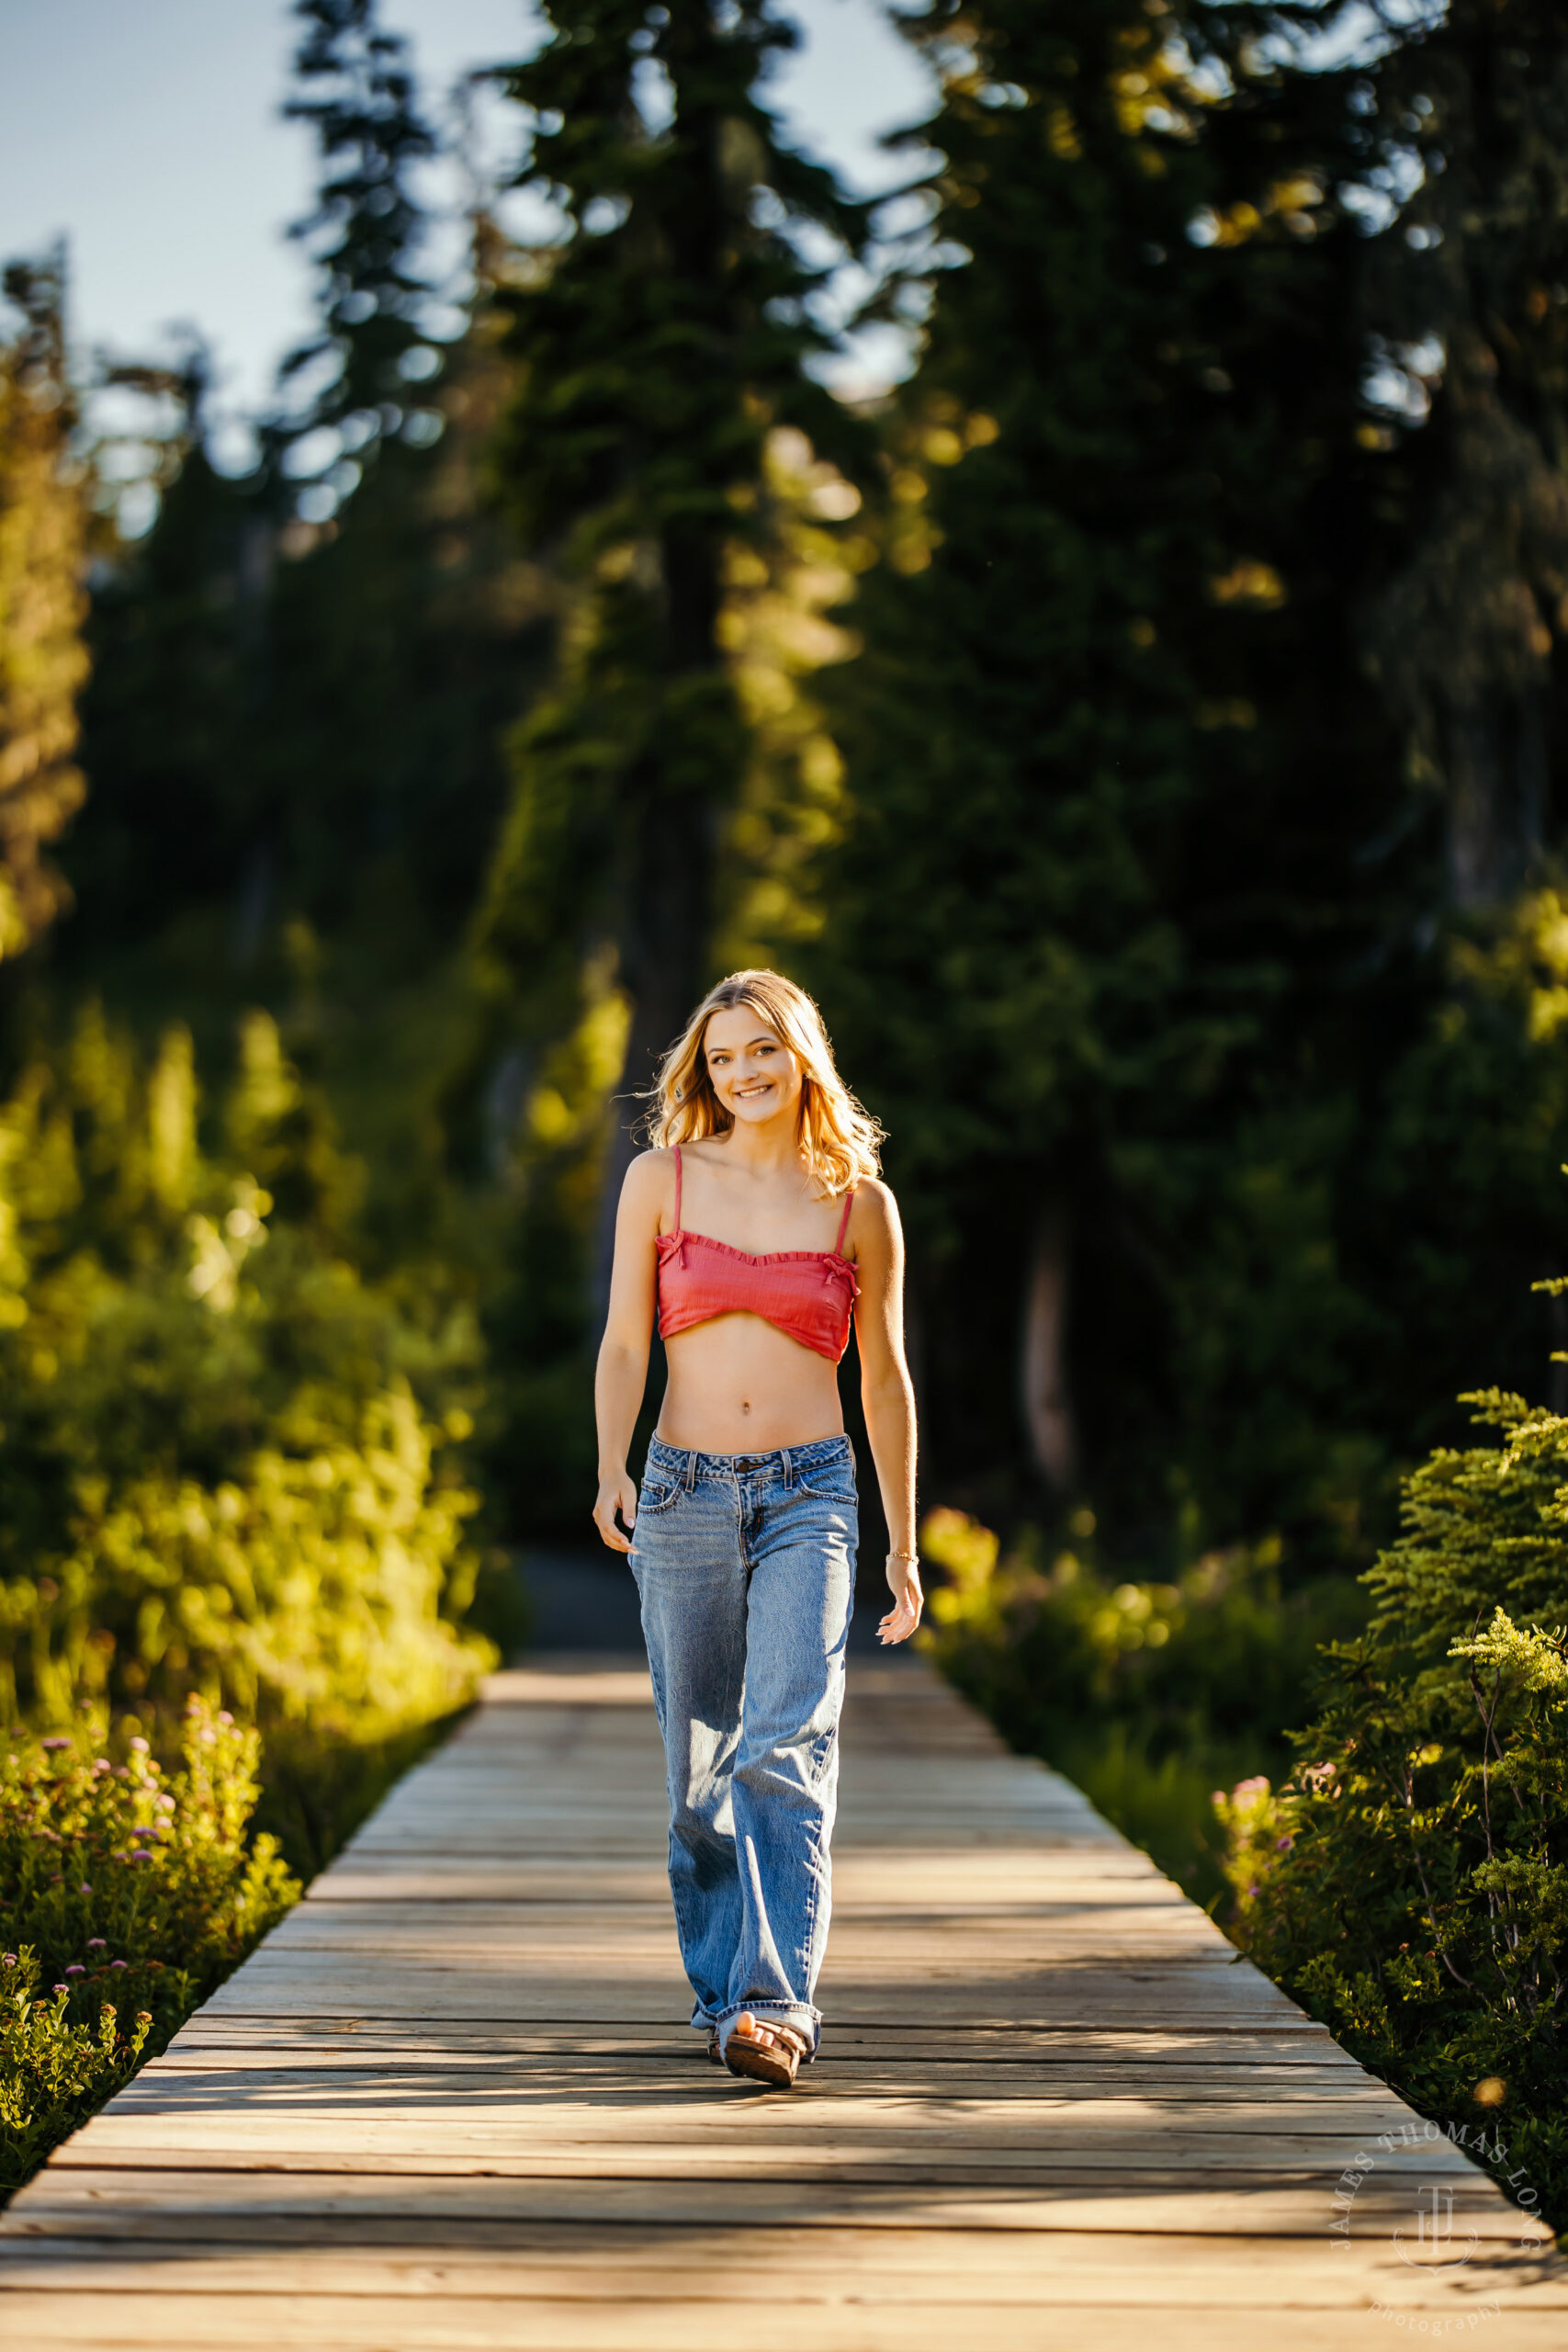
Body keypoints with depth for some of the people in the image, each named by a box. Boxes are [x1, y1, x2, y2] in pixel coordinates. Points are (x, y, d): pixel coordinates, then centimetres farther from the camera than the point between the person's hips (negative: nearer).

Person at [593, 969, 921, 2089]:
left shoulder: (861, 1204, 5)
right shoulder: (660, 1181, 6)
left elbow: (885, 1378, 12)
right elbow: (625, 1342, 4)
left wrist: (905, 1542, 14)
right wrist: (612, 1468, -13)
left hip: (808, 1496, -2)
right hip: (685, 1494, 2)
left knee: (787, 1740, -18)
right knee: (700, 1764, 7)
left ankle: (778, 2003, -23)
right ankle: (723, 1989, 21)